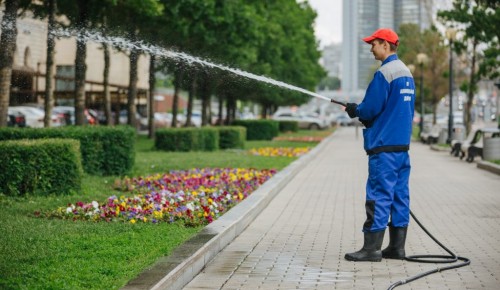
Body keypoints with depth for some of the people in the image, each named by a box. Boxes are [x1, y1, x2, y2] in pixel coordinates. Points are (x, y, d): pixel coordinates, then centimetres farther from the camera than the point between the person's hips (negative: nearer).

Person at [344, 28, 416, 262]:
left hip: (384, 146, -9)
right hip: (402, 145, 9)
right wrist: (361, 112, 19)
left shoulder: (384, 73, -13)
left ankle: (371, 248, -5)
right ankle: (397, 247, 14)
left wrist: (355, 110, 7)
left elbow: (370, 109, -15)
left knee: (379, 196, -7)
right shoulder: (406, 73, 16)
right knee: (399, 195, 9)